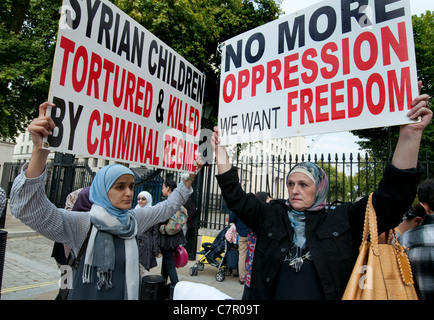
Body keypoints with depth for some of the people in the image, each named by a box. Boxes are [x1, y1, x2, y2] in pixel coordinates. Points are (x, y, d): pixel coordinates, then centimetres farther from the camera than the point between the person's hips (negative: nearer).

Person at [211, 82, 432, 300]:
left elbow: (392, 197, -14)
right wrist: (222, 156, -12)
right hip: (272, 294, 2)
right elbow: (236, 198, -3)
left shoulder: (344, 220, -7)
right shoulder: (270, 216, -1)